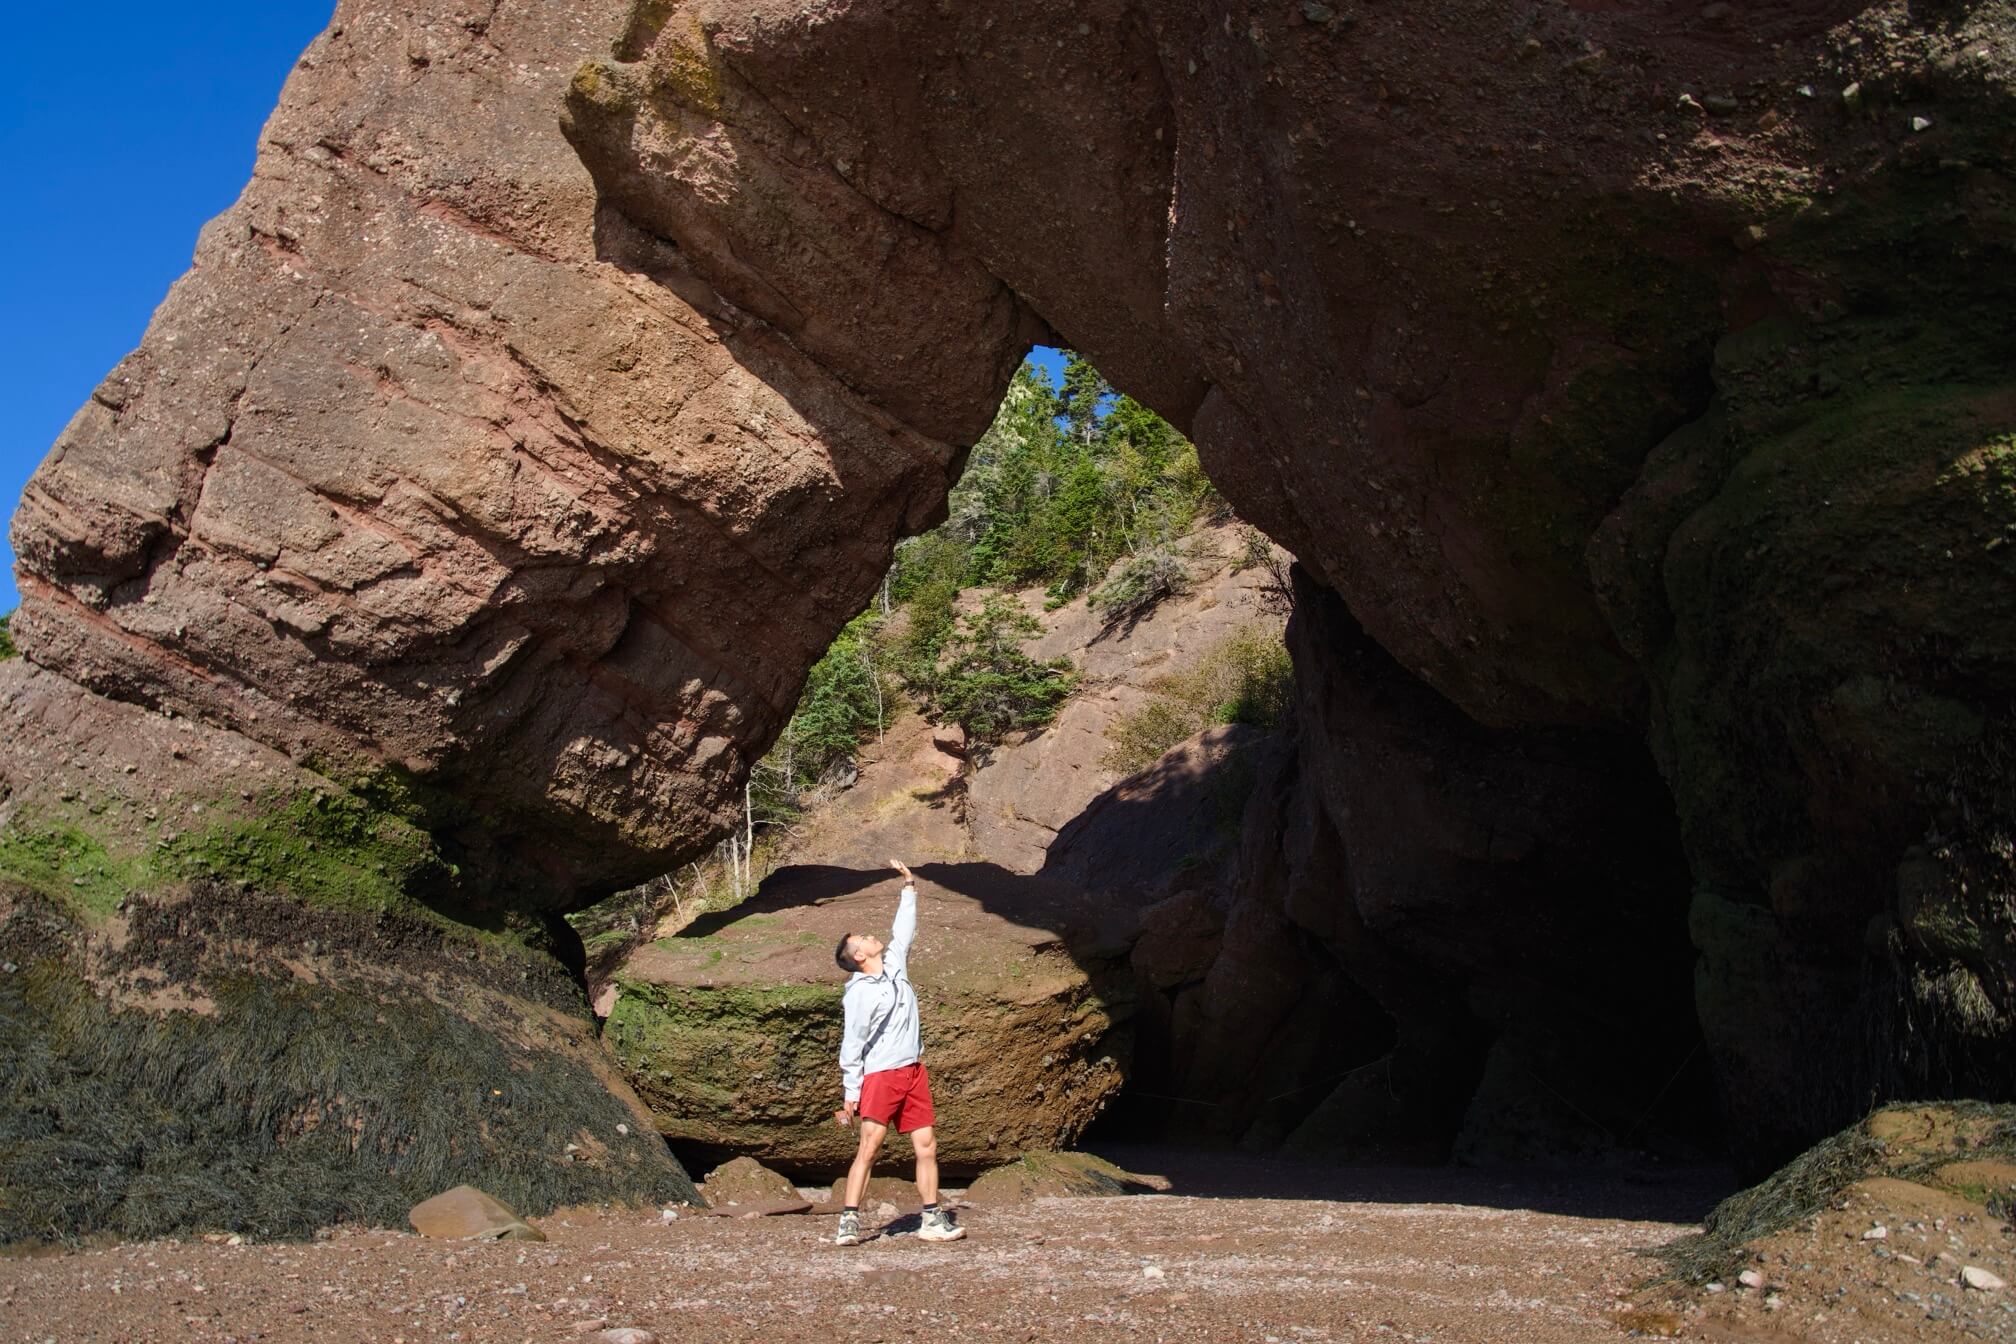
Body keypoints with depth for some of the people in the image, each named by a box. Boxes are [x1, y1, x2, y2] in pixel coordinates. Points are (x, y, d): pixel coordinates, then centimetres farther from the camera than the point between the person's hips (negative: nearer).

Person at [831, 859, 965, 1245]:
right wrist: (850, 1093, -11)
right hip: (879, 1075, -7)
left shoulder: (895, 964, 10)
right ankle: (849, 1221, -8)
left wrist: (909, 887, 22)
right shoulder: (859, 993, -10)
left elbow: (903, 929, 22)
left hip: (914, 1071, 7)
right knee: (869, 1147, -11)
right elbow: (852, 1046, -10)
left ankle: (932, 1220, 9)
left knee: (927, 1146, 4)